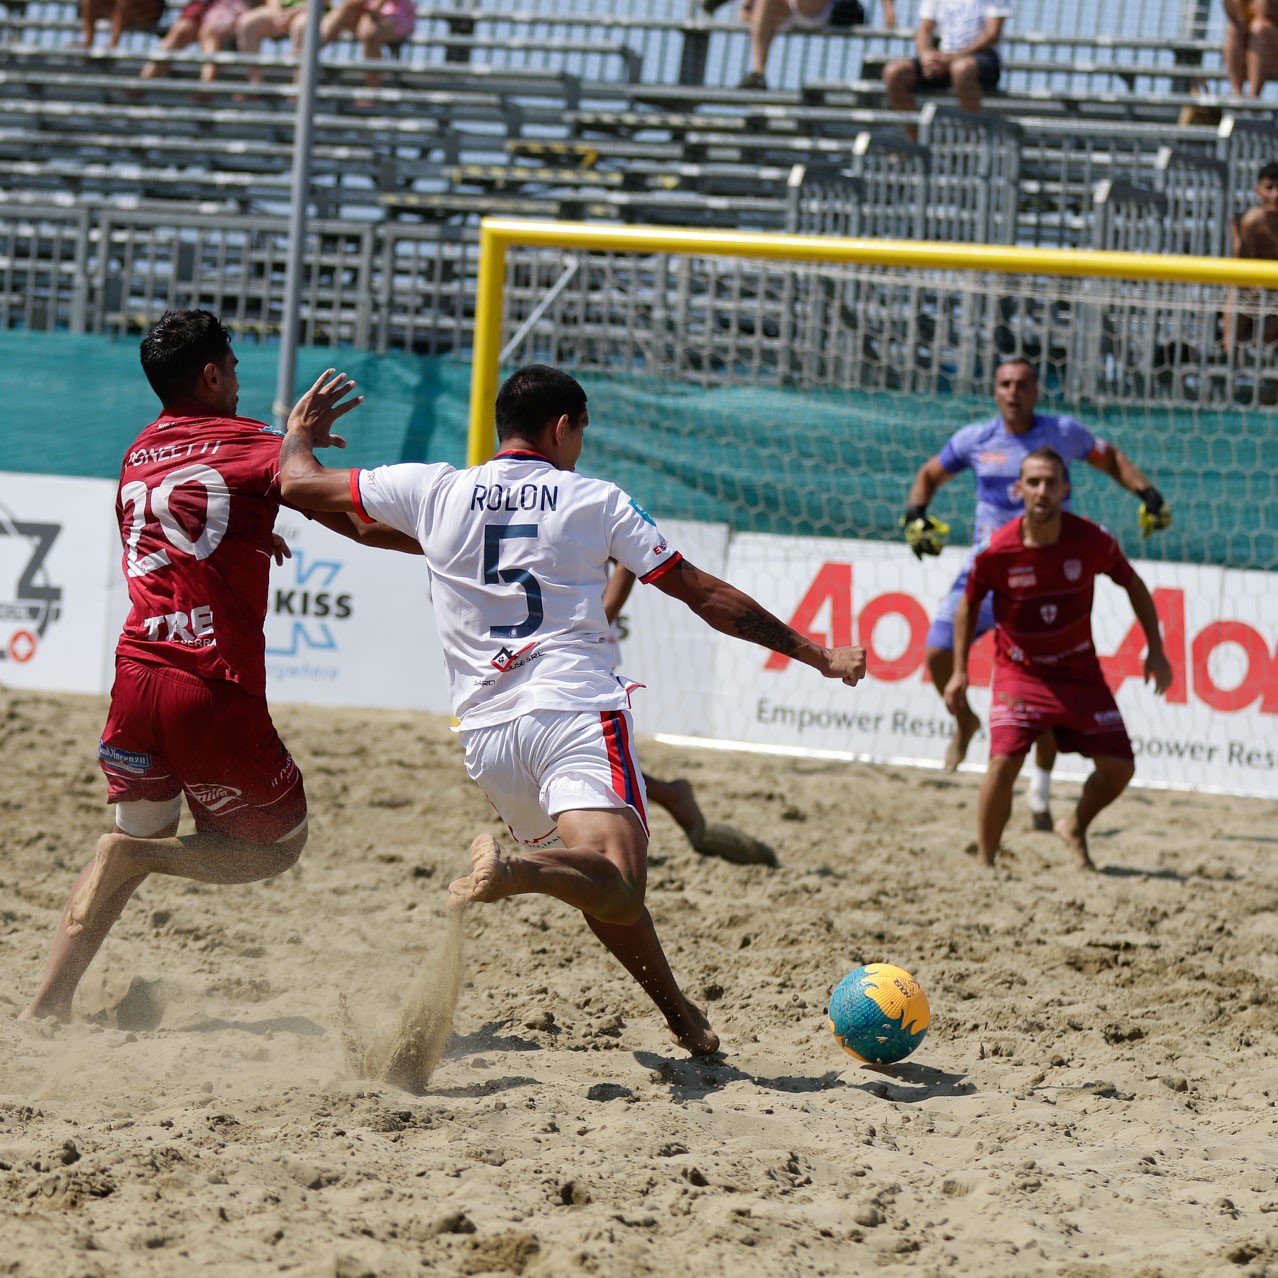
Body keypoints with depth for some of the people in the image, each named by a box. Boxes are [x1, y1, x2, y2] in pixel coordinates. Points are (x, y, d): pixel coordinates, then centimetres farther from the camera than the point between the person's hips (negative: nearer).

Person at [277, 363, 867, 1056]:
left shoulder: (433, 491, 11)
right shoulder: (595, 500, 7)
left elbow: (299, 483, 18)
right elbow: (705, 594, 8)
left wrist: (299, 432, 41)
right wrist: (817, 654, 13)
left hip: (484, 730, 4)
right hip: (576, 710, -4)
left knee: (610, 891, 20)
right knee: (615, 881, -21)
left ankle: (679, 1013, 19)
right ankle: (512, 868, -47)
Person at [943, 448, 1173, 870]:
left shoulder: (1092, 541, -15)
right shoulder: (997, 550, -18)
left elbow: (1133, 585, 3)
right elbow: (969, 605, 0)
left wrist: (1156, 651, 2)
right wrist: (959, 672, -4)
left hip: (1080, 672, 3)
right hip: (1020, 672, -2)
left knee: (1118, 767, -1)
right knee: (1004, 761, -22)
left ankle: (1075, 828, 29)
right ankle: (984, 862, -7)